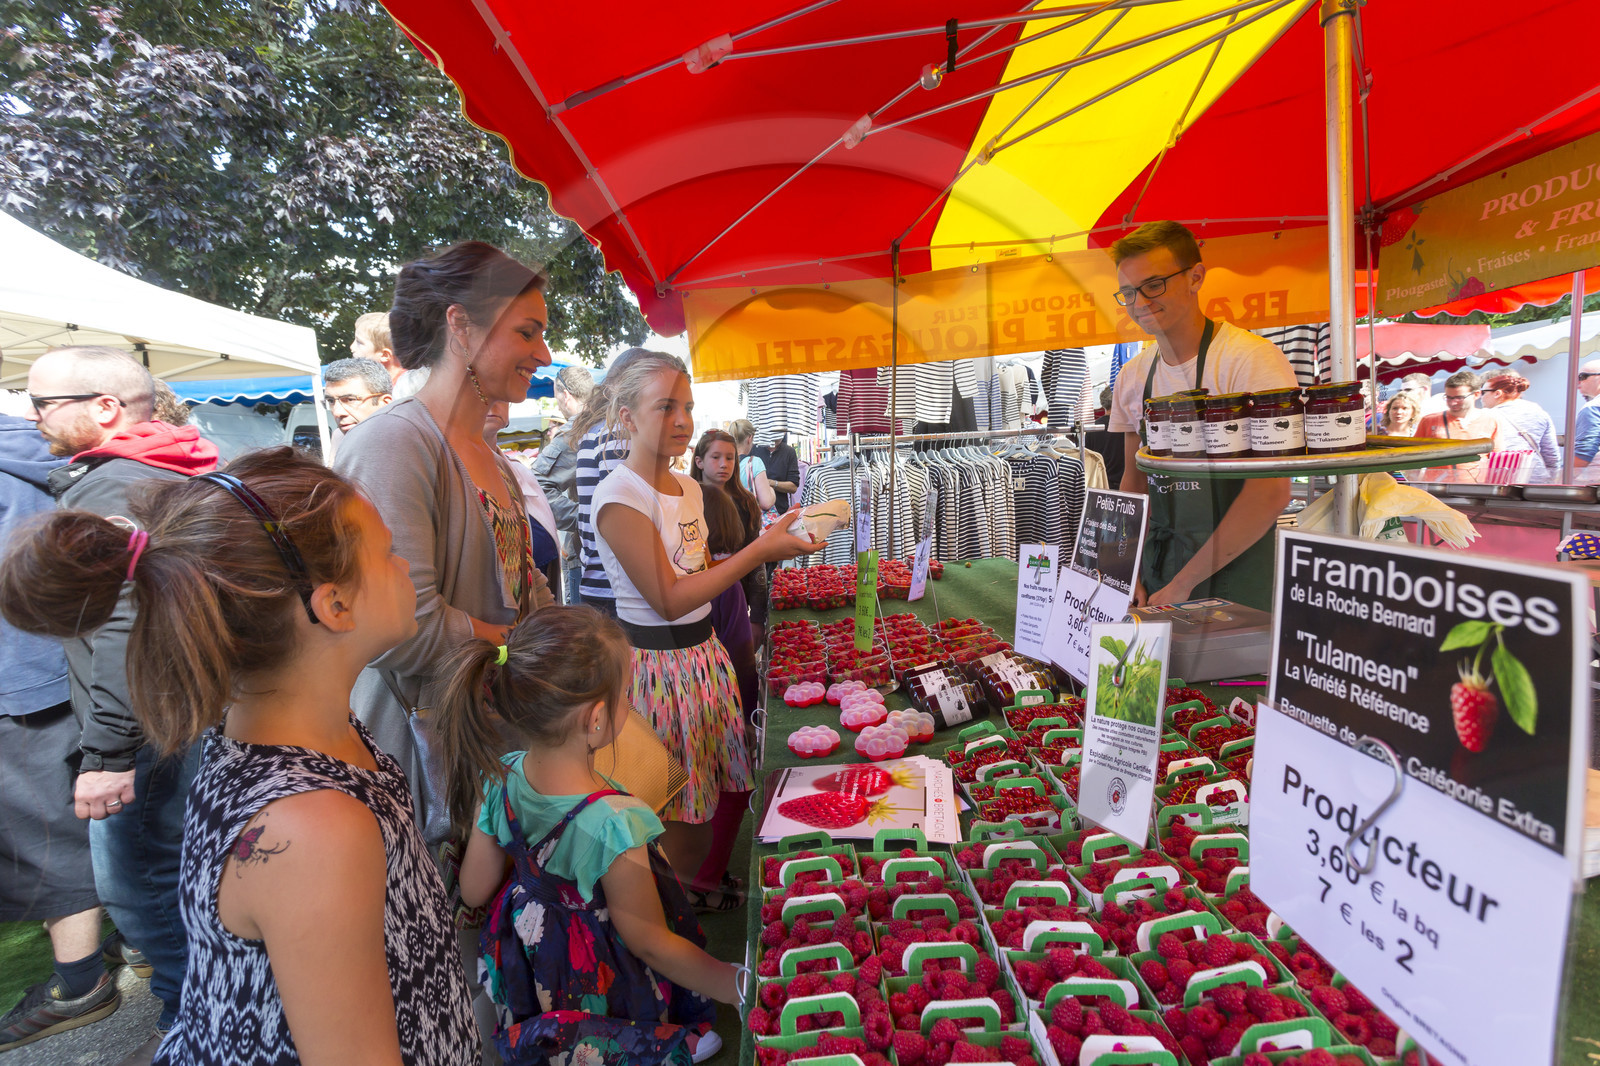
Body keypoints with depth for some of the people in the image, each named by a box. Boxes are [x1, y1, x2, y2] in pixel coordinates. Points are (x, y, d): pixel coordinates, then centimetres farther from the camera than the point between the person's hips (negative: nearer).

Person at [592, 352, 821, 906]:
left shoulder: (688, 487, 8)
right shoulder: (619, 496, -18)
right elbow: (668, 598, -22)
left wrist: (769, 545, 6)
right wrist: (759, 550, -25)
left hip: (704, 650, 8)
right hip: (657, 665, -7)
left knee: (712, 788, 18)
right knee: (673, 810, 7)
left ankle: (703, 882, 40)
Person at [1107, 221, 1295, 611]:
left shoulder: (1253, 360, -12)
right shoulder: (1132, 377, 5)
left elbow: (1270, 493, -17)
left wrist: (1184, 582, -16)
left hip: (1231, 571, -4)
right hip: (1155, 564, 5)